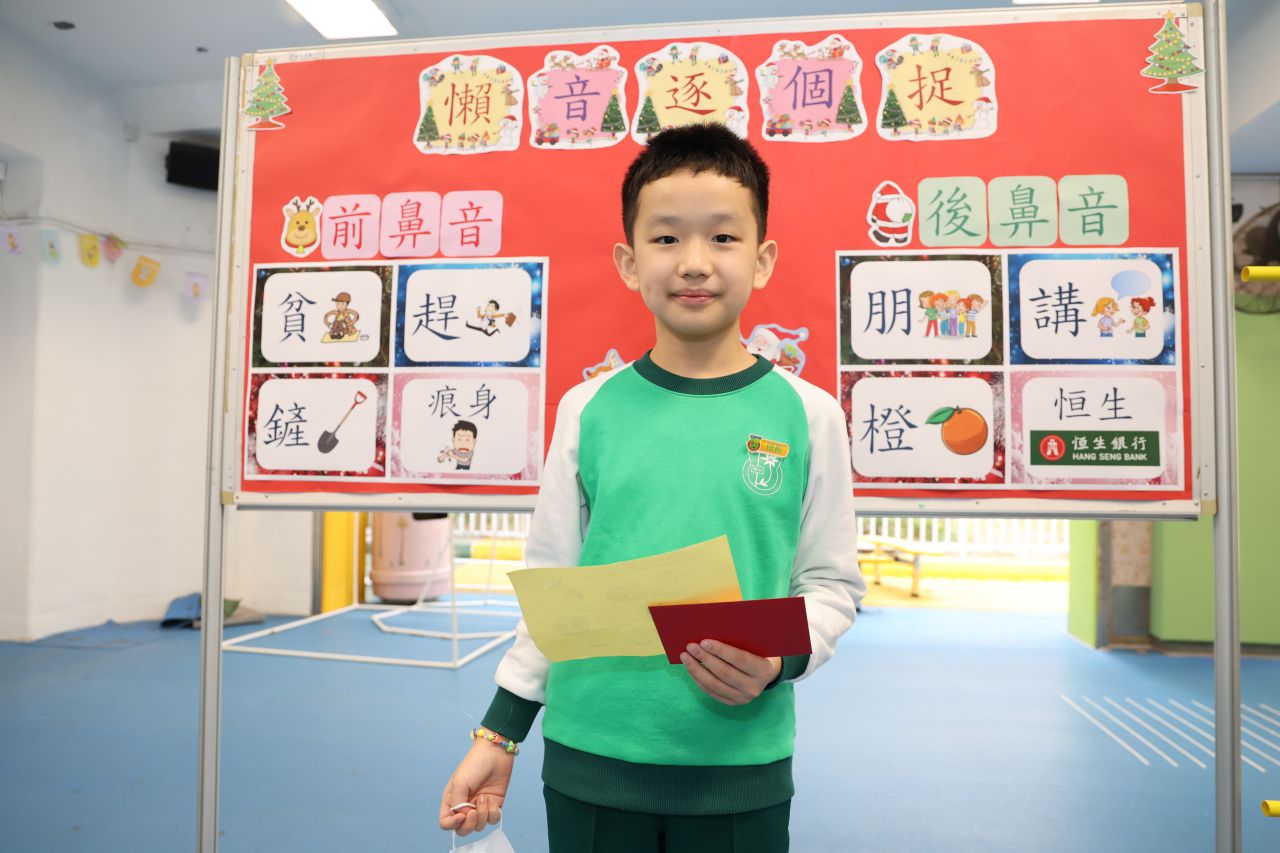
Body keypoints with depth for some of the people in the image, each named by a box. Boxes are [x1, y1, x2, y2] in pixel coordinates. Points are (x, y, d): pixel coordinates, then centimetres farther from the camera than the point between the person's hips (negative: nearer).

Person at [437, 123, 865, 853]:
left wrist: (779, 659, -16)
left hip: (739, 767, 0)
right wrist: (499, 734, 7)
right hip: (587, 761, 1)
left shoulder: (808, 415, -4)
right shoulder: (590, 409, -3)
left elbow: (833, 584, 2)